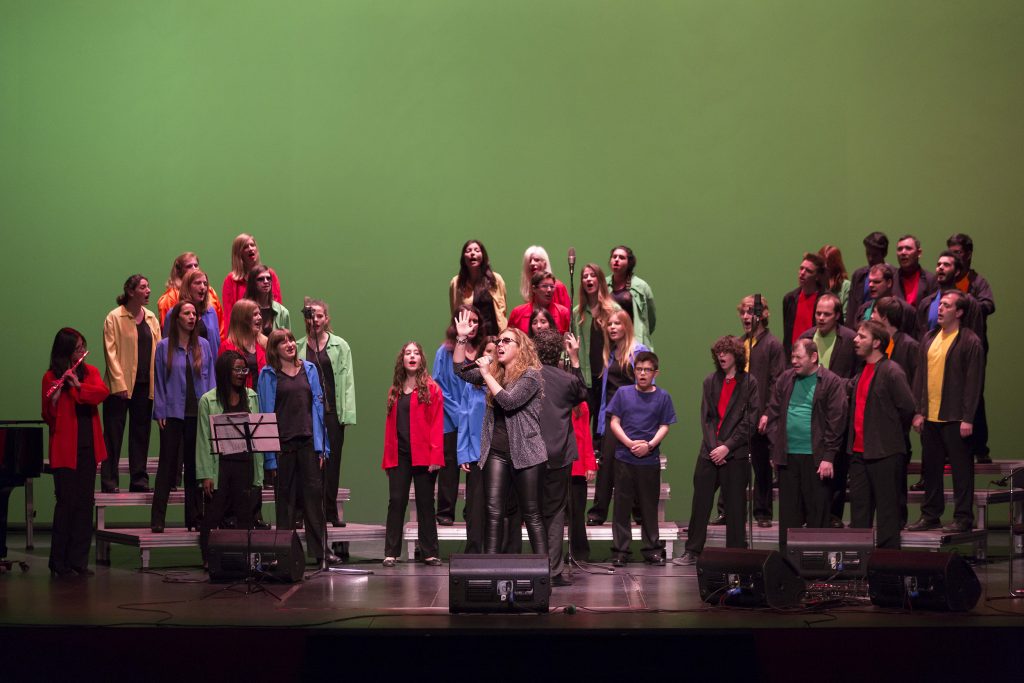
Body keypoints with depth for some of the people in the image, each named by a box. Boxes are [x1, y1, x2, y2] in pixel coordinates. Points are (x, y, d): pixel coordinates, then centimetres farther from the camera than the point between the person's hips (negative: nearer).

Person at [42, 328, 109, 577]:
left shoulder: (90, 372, 11)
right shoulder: (51, 378, -2)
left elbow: (102, 392, -9)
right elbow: (48, 417, -7)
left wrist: (78, 386, -23)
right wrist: (54, 399, -26)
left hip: (88, 446, 5)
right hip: (65, 448, -5)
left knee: (85, 503, 5)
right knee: (66, 502, -5)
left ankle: (79, 560, 10)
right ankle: (59, 562, 2)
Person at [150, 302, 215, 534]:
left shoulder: (203, 346, 7)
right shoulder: (164, 347, 1)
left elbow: (210, 378, 8)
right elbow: (159, 382, 2)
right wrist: (160, 412, -4)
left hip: (198, 413, 2)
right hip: (173, 414, -2)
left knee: (194, 465, 7)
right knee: (167, 465, -1)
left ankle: (194, 517, 13)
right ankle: (158, 518, 1)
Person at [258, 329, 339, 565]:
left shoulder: (308, 369, 10)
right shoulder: (268, 375, 2)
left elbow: (317, 405, 9)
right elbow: (265, 412, -1)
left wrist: (321, 446, 2)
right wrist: (270, 454, -7)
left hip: (308, 441, 2)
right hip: (282, 444, -2)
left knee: (314, 493, 0)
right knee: (285, 497, 3)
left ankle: (319, 549, 2)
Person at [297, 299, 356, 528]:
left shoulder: (340, 346, 6)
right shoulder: (297, 347, 8)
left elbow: (347, 380, 2)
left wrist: (347, 413, -6)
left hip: (332, 411, 0)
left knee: (332, 462, 2)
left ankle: (331, 512, 7)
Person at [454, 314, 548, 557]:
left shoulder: (531, 375, -6)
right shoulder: (495, 373, 15)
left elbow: (509, 401, -18)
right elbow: (462, 371, 17)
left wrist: (486, 374, -13)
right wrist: (461, 338, 7)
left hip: (525, 453, -6)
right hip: (496, 452, 6)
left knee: (532, 515, -2)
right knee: (493, 512, -3)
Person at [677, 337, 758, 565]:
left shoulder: (749, 383, -2)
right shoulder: (710, 381, 11)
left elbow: (749, 422, -6)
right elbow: (706, 417, 8)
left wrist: (727, 447, -12)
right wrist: (714, 447, -5)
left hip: (735, 454, -4)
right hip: (709, 452, 4)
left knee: (735, 506, 0)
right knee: (700, 502, 5)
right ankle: (692, 552, 11)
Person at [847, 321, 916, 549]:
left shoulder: (891, 372, -12)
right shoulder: (861, 373, 13)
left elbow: (907, 408, -14)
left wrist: (893, 434, -2)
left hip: (884, 452, -8)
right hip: (859, 451, 8)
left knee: (887, 508, -1)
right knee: (859, 505, 12)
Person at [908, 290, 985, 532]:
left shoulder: (970, 342, -7)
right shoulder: (929, 338, 12)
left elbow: (974, 382, -9)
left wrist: (967, 419, -13)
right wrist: (918, 411, 8)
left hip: (955, 419, -6)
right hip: (930, 417, 6)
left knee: (961, 469, 0)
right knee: (930, 468, 11)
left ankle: (963, 518, 6)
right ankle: (930, 516, 20)